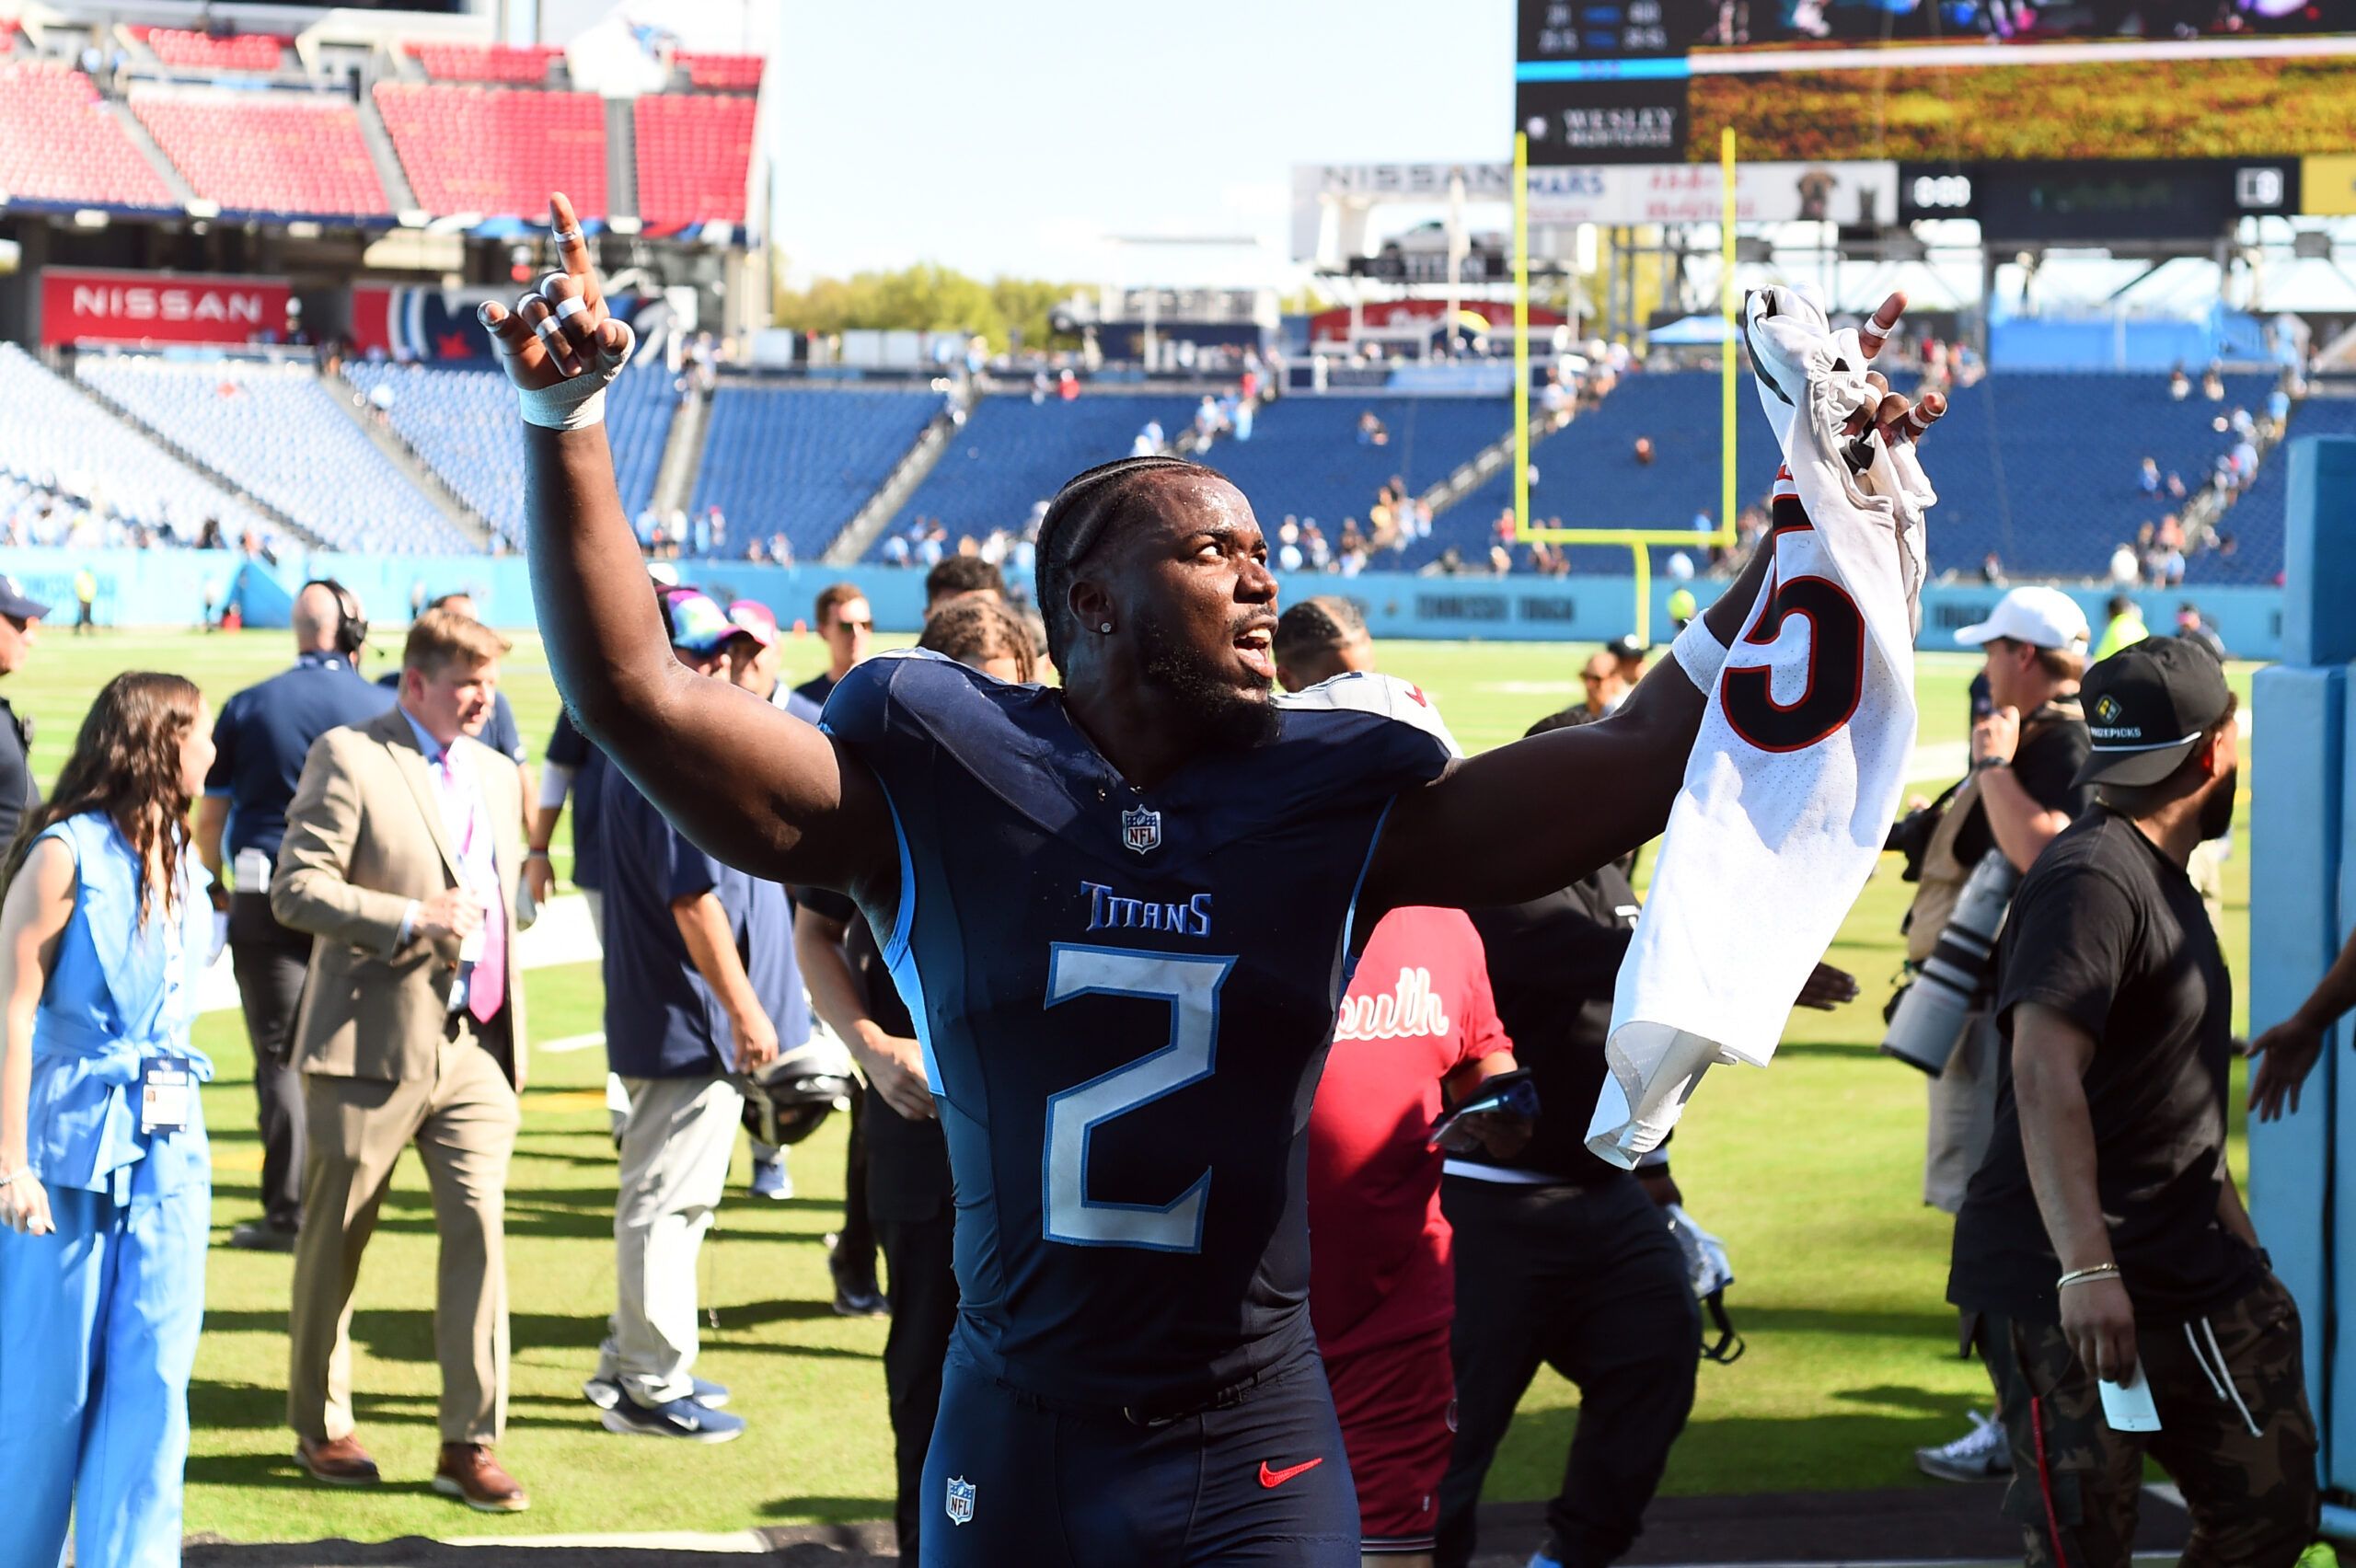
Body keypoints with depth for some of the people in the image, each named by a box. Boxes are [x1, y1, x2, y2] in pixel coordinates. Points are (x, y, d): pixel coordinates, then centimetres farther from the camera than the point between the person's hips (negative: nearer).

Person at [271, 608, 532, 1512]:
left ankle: (469, 1445, -1)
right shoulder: (348, 759, -5)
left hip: (475, 1047, 5)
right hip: (373, 1047, -5)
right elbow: (295, 890, -13)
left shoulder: (496, 774, 16)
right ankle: (320, 1427, 23)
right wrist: (410, 920, -21)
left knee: (480, 1229, -5)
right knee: (335, 1243, 7)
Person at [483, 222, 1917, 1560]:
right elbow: (638, 697, -9)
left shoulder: (1334, 802, 2)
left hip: (1256, 1448, 1)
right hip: (1018, 1438, -1)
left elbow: (1647, 757, -1)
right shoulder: (938, 787, -3)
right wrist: (566, 422, -18)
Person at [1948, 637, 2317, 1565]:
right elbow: (2045, 1073, -28)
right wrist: (2084, 1268, -36)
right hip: (2063, 1292, -10)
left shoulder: (2162, 880, 19)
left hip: (2188, 1279, 10)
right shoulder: (2092, 880, -16)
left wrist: (2241, 1245, 28)